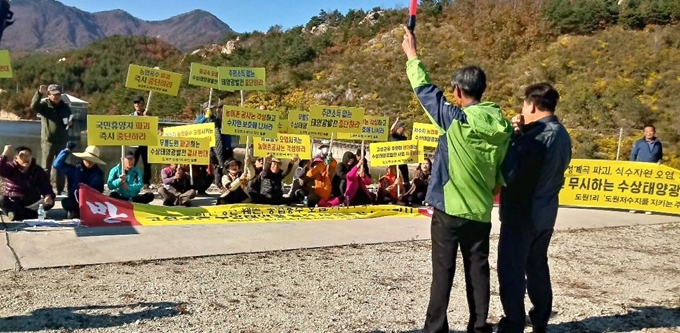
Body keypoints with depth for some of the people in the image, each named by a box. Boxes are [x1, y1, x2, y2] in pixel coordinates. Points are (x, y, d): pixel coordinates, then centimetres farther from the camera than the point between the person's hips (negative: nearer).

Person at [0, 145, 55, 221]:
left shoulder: (38, 171, 0)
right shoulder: (11, 168, -3)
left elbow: (46, 187, -7)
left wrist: (49, 196, -29)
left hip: (31, 205, 1)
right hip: (13, 203, -1)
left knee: (50, 202, -26)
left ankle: (17, 214, -27)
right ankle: (32, 215, -33)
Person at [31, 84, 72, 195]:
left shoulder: (65, 107, 10)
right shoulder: (44, 105, -3)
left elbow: (71, 121, 20)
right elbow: (34, 106, -24)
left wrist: (70, 123, -4)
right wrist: (39, 93, -38)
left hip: (62, 141, 4)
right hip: (48, 141, -4)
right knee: (46, 168, -1)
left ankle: (60, 191, 18)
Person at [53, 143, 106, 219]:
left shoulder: (98, 173, 7)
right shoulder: (74, 169, 7)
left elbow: (99, 190, -2)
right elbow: (57, 164, -3)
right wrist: (67, 150, -3)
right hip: (74, 202, 0)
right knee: (65, 202, -32)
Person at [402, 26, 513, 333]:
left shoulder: (455, 119, -14)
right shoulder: (503, 127, 2)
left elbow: (425, 89, -4)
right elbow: (503, 173, 8)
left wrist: (412, 55, 8)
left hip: (449, 207, -5)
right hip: (481, 211, 5)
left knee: (443, 271, 2)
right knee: (478, 270, 12)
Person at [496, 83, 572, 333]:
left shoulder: (536, 136, -23)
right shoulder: (562, 135, 7)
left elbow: (509, 173, -23)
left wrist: (515, 136, -13)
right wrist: (522, 135, 0)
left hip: (522, 213, -9)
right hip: (545, 212, 9)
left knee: (511, 271, 0)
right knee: (537, 267, 20)